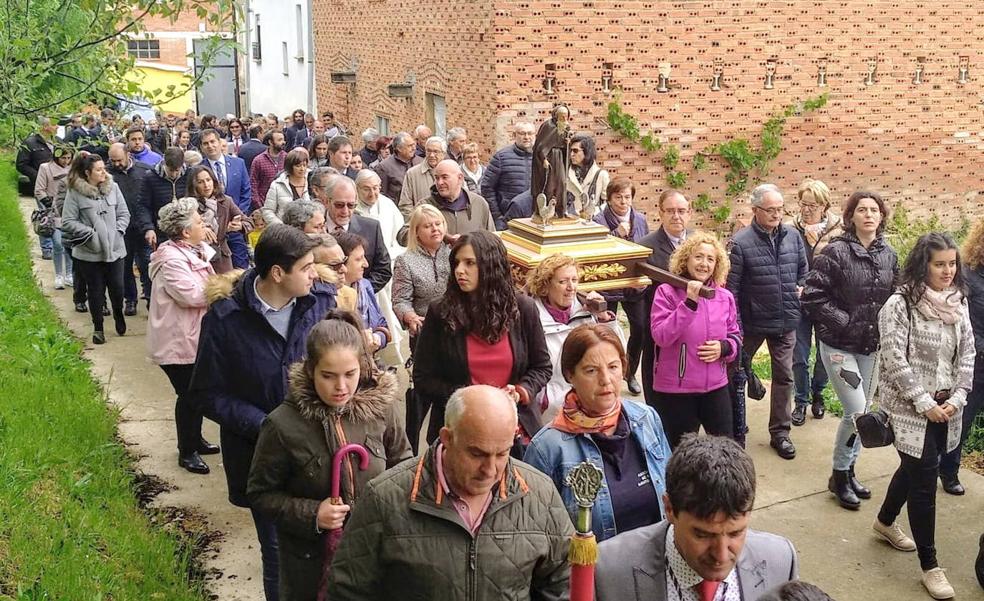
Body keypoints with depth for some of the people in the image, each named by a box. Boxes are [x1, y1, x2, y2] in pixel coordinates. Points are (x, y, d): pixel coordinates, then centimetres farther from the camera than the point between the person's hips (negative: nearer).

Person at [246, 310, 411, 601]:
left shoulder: (379, 406, -10)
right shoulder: (283, 425, -18)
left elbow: (402, 463, 7)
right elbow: (260, 493, -7)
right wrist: (311, 514, -20)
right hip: (310, 556, -2)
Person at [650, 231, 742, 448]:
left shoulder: (724, 297, 4)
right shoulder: (667, 292, -9)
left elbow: (735, 337, 14)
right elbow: (660, 337, -19)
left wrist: (724, 348, -9)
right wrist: (689, 303, -25)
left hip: (716, 387, 4)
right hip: (675, 389, -4)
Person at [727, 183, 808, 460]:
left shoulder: (793, 236, 0)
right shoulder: (741, 242, -15)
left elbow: (803, 268, 18)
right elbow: (731, 288, -15)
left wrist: (800, 288, 1)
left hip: (786, 322, 4)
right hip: (752, 322, -4)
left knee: (784, 376, 9)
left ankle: (780, 432, 22)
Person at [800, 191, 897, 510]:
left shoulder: (888, 254, 4)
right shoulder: (835, 251, -13)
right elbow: (813, 297, -15)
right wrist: (845, 323, -16)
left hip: (872, 346, 6)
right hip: (838, 344, -6)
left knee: (862, 410, 12)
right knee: (856, 410, -10)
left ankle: (848, 471, 29)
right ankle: (839, 476, 9)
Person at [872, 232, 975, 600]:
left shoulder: (958, 302, 5)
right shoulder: (900, 304, -14)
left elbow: (967, 354, 7)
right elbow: (895, 359, -16)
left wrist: (956, 398, -4)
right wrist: (925, 403, -16)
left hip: (946, 406, 6)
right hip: (911, 406, -6)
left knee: (915, 467, 19)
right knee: (925, 478, -5)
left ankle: (885, 521, 45)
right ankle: (929, 565, 5)